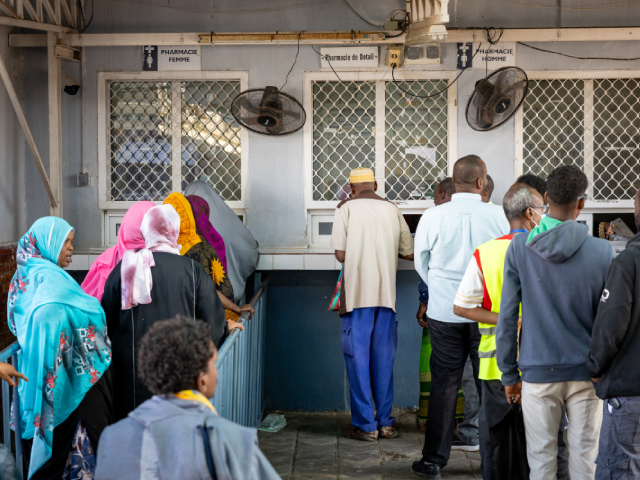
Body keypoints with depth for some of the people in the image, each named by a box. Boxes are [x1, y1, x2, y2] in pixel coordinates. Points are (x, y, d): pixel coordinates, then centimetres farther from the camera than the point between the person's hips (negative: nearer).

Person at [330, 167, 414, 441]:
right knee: (384, 358, 10)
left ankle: (365, 425, 4)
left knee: (358, 356, 3)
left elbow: (341, 254, -7)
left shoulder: (347, 208, -2)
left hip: (358, 293, -3)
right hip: (387, 293, 3)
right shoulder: (392, 210, 8)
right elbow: (409, 253, 10)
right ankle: (385, 423, 14)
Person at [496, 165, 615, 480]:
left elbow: (507, 316, -3)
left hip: (538, 371, 0)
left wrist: (509, 374, 6)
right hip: (587, 371, 0)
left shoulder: (520, 247, -5)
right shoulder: (603, 251, -7)